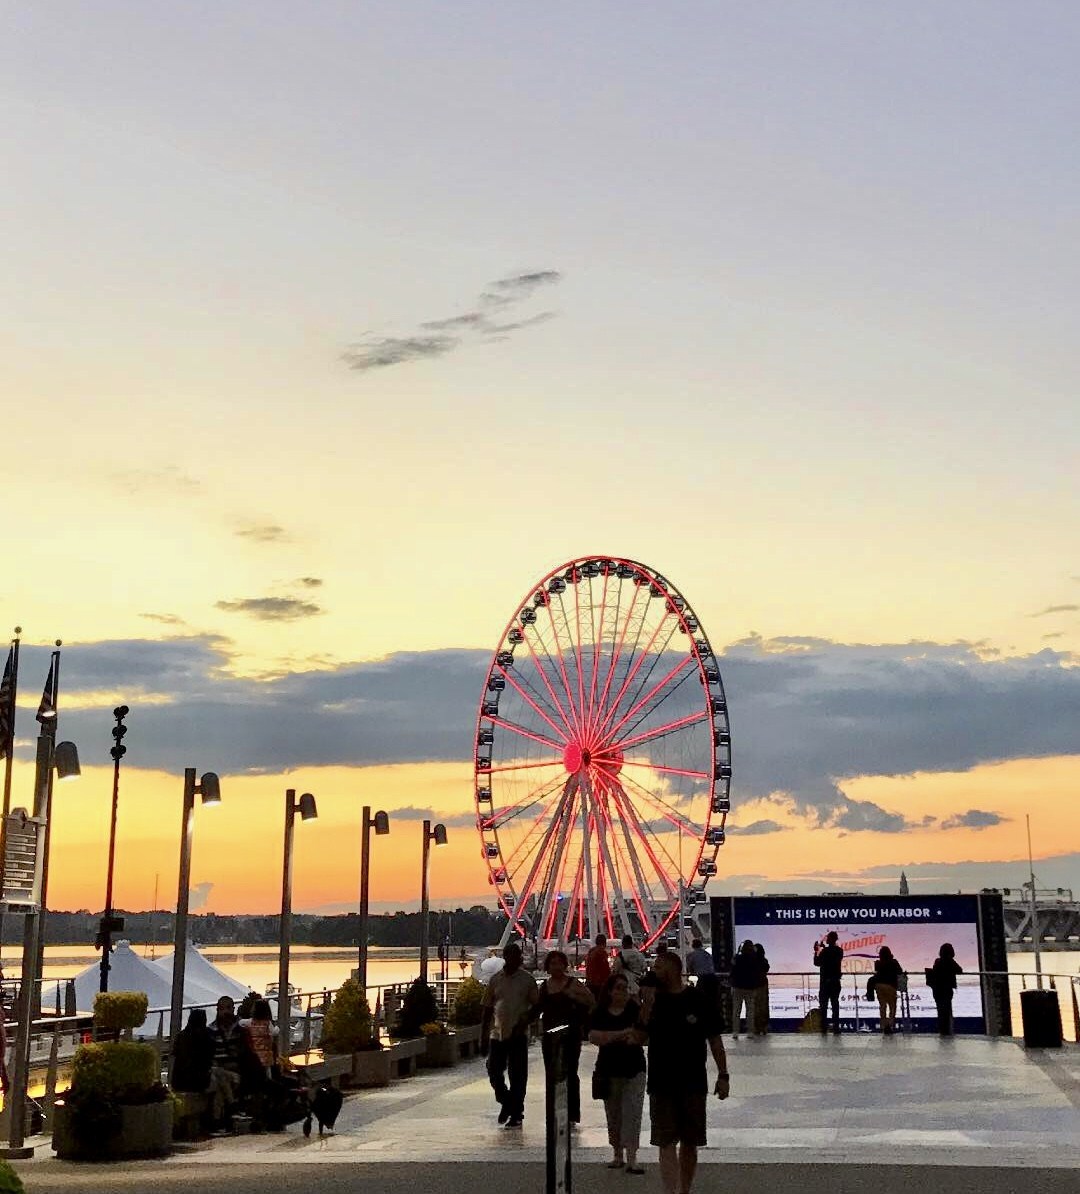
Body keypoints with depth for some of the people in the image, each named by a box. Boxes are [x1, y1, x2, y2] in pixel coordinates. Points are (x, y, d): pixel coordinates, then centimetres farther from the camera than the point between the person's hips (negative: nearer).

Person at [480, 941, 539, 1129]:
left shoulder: (527, 979, 1)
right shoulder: (495, 979, 6)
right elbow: (487, 1010, 8)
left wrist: (524, 1022, -14)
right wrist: (483, 1038, 6)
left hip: (518, 1035, -2)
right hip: (497, 1034, 2)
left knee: (518, 1076, 1)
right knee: (494, 1072, -1)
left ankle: (516, 1113, 13)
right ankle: (506, 1102, 25)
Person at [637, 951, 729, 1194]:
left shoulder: (698, 1001, -3)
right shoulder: (654, 1000, 2)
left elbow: (714, 1039, 2)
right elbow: (640, 1037, -4)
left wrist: (723, 1076, 0)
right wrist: (646, 1005, -15)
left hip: (693, 1083, 0)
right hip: (661, 1083, 0)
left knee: (689, 1143, 10)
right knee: (666, 1142, -6)